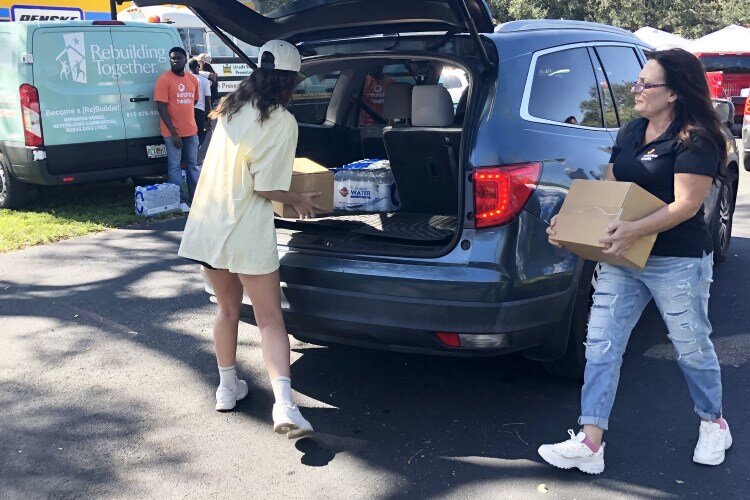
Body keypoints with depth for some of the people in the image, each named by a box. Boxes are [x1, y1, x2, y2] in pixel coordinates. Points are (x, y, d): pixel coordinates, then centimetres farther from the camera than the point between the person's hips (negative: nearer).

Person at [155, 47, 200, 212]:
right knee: (175, 166, 0)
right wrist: (173, 133, -18)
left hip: (191, 131, 6)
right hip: (172, 132, -6)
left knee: (192, 165, 14)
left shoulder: (192, 79, 6)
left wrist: (190, 123, 15)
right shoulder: (164, 80, -11)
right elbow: (161, 108, -14)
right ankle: (181, 201, 4)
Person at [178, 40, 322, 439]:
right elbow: (266, 187, -14)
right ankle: (284, 404, -13)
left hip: (206, 226, 6)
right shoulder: (282, 122, -12)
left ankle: (227, 388, 31)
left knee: (228, 308, 21)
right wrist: (299, 201, 4)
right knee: (270, 319, -1)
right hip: (247, 233, -6)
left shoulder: (230, 107, 8)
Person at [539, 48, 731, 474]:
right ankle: (589, 443, 0)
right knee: (601, 345, -2)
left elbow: (686, 204, -20)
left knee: (692, 348, 12)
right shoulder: (631, 133, 10)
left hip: (678, 263, -6)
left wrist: (636, 230, -33)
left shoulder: (695, 139, -12)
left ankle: (714, 424, 38)